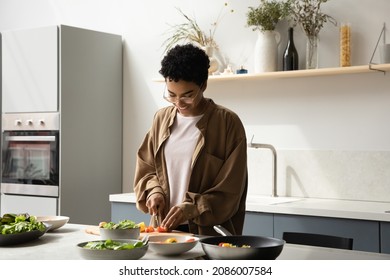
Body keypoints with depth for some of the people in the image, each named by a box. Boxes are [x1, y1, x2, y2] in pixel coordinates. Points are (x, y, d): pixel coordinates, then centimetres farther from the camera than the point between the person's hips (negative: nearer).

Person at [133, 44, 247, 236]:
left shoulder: (228, 123, -3)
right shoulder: (161, 119, 11)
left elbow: (230, 191, -5)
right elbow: (145, 167, 20)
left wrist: (191, 208, -16)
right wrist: (154, 190, 1)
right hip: (164, 227, 4)